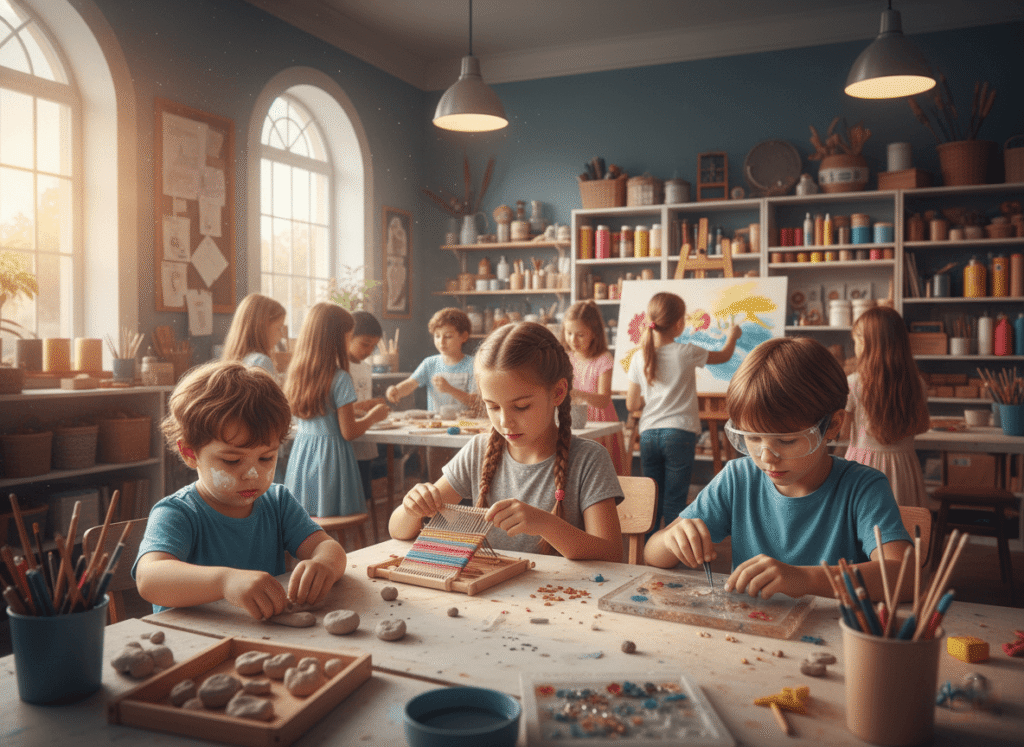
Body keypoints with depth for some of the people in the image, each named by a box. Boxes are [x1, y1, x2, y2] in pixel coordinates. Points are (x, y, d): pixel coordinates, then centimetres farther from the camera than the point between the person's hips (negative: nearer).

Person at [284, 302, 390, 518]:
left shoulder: (295, 375, 5)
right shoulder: (340, 379, -14)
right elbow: (349, 432, -13)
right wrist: (373, 416, 5)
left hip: (300, 453, 7)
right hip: (331, 458, -7)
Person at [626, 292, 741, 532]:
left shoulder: (639, 357, 2)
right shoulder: (687, 353, -6)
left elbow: (632, 405, 6)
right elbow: (724, 356, 13)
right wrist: (732, 335, 34)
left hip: (648, 433, 3)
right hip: (680, 432, -3)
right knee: (675, 500, 1)